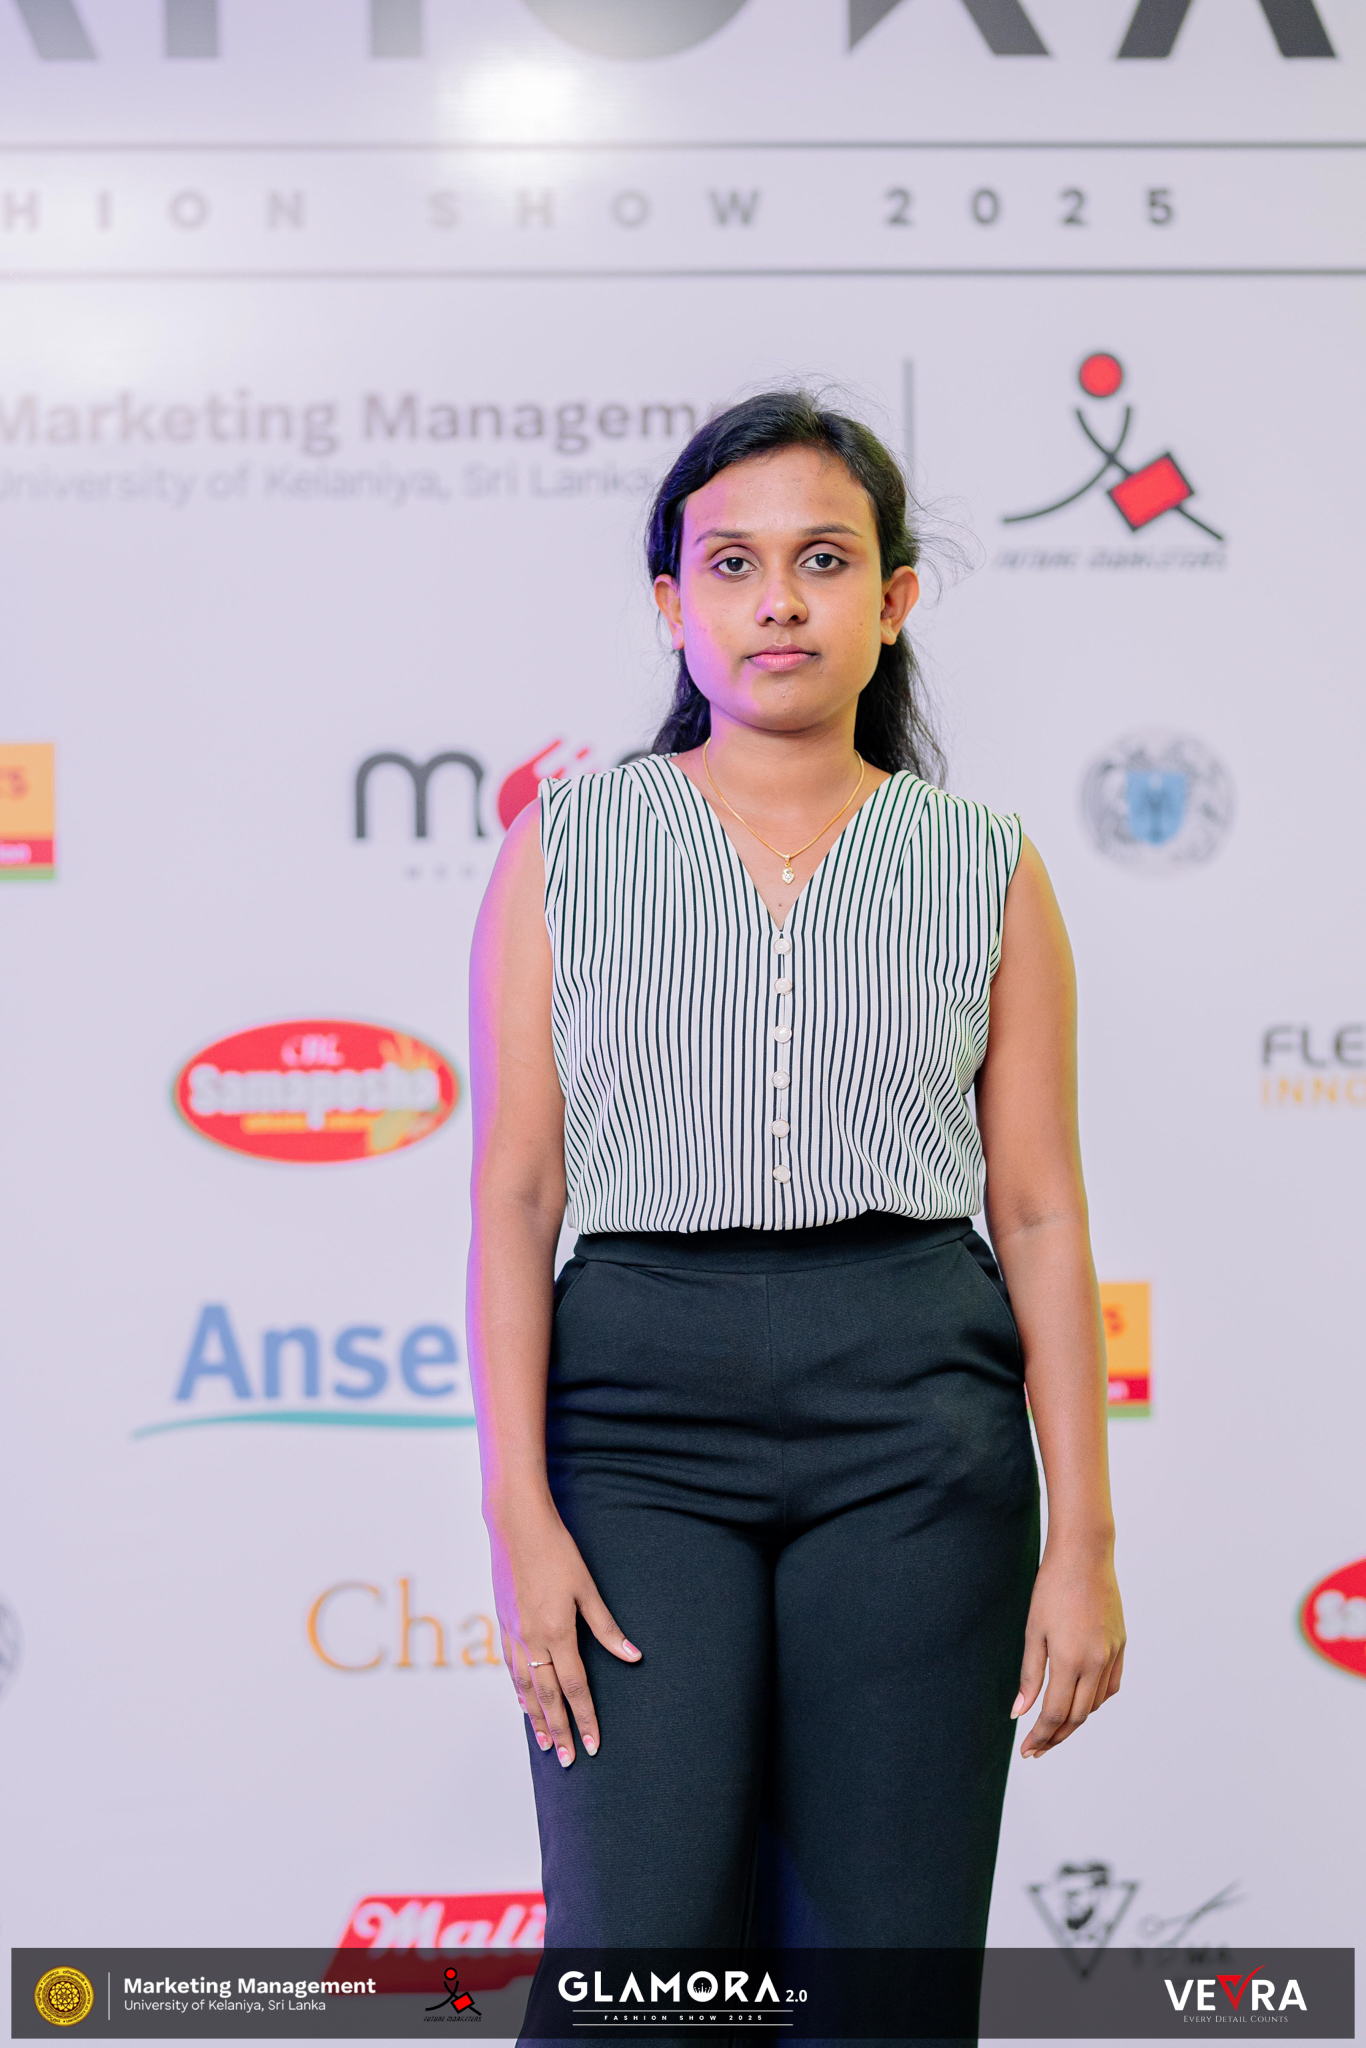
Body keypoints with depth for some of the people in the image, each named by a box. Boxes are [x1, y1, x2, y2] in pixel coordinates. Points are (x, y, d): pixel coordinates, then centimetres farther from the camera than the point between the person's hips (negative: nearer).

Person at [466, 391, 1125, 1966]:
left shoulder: (983, 871, 7)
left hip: (914, 1420, 1)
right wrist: (519, 1513, -8)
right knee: (641, 1960, -7)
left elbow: (1041, 1214, 6)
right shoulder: (567, 847, 6)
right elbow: (515, 1189, 1)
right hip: (641, 1415, -1)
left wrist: (1083, 1538, 1)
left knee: (888, 1961, 2)